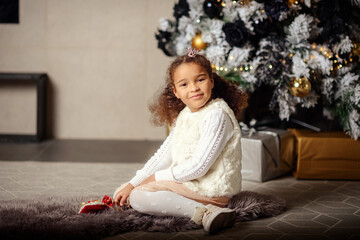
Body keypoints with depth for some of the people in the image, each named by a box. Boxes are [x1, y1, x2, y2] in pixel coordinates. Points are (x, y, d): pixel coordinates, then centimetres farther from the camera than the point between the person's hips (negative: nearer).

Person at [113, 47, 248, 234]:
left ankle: (204, 212, -26)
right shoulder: (184, 115, 10)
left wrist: (155, 177, -11)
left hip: (211, 189, -10)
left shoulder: (216, 115, -19)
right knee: (131, 191, 14)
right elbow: (164, 154, 13)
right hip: (188, 180, 10)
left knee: (138, 197, -17)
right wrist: (132, 183, 5)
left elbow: (198, 167, -22)